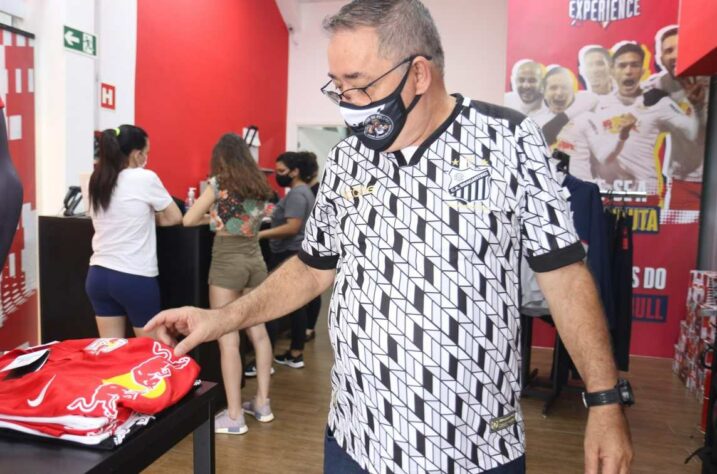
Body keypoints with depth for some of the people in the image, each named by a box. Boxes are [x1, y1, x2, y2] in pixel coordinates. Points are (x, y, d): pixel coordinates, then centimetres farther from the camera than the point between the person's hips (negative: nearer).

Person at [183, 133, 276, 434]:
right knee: (258, 332, 13)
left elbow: (188, 220, -4)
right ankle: (262, 403, 24)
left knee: (228, 340, -1)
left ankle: (234, 416, 4)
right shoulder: (260, 186, 10)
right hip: (255, 259, 6)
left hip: (228, 261, -6)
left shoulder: (219, 182, -4)